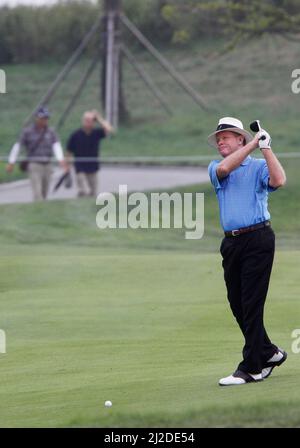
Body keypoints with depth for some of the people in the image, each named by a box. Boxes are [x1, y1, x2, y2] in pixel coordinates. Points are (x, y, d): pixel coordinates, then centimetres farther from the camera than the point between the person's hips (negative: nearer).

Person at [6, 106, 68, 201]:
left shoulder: (51, 132, 5)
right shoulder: (27, 131, -3)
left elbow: (56, 146, -8)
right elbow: (17, 146, 3)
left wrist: (61, 160, -25)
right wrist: (11, 163, 2)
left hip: (47, 165, 4)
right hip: (34, 165, -4)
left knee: (44, 194, 11)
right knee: (37, 193, -15)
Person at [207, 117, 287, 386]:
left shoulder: (258, 167, 3)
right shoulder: (215, 168, 16)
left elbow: (279, 180, -18)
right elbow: (224, 168, -9)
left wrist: (266, 148, -15)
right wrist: (253, 143, -8)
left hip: (257, 239, -6)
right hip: (231, 242, 6)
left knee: (251, 304, -8)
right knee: (237, 304, 8)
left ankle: (251, 368, -7)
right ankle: (269, 354, 24)